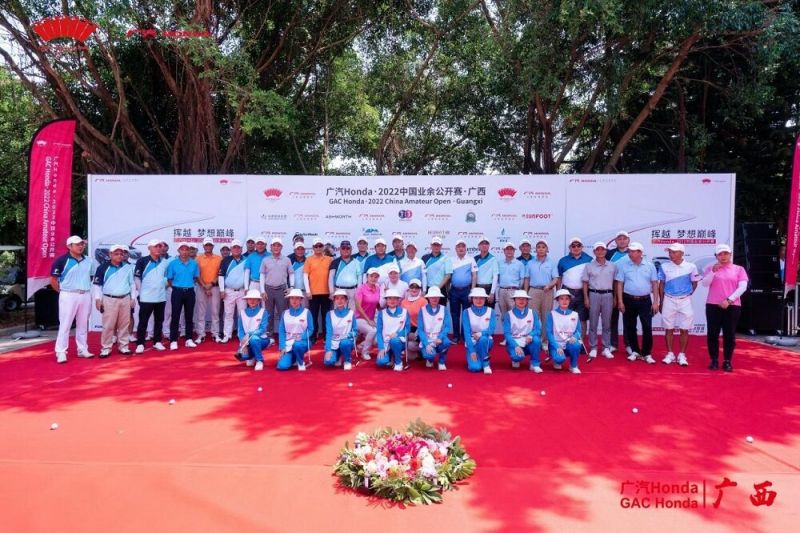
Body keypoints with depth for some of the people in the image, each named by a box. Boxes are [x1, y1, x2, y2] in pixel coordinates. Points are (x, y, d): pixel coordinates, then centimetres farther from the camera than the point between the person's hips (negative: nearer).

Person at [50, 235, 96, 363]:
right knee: (65, 325, -2)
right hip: (69, 296, -5)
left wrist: (87, 289, 11)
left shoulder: (88, 261, 9)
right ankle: (61, 352, 3)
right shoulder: (62, 260, -7)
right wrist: (62, 292, -3)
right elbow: (53, 280, -5)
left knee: (83, 325, 12)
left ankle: (83, 350, 21)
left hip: (85, 295, 5)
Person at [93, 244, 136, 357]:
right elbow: (98, 284, 1)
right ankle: (106, 348, 6)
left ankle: (123, 346, 16)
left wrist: (133, 298, 10)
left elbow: (132, 283, 13)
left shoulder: (128, 267, 8)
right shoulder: (103, 267, -1)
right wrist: (98, 299, -4)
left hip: (125, 299, 3)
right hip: (109, 300, -3)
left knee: (124, 324, 7)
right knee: (108, 325, -2)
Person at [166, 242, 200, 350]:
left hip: (190, 292, 2)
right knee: (175, 317, -1)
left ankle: (189, 339, 16)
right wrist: (177, 286, 1)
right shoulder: (173, 263, -4)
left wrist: (190, 284, 5)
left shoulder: (194, 263, 3)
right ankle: (173, 341, 4)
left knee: (189, 316, 9)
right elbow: (169, 280, 1)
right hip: (177, 292, -2)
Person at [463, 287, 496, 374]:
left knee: (482, 338, -36)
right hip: (472, 343, -1)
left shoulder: (490, 311, -1)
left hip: (486, 342, 1)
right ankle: (473, 358, 11)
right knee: (475, 367, -24)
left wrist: (481, 333, -32)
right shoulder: (467, 312, -6)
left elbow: (491, 330, -10)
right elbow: (467, 332, -13)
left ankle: (486, 364, -15)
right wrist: (472, 351, -22)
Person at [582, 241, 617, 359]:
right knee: (593, 323, 3)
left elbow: (615, 282, 9)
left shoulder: (612, 266, 5)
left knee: (607, 323, 5)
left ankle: (606, 348, 13)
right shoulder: (589, 266, 2)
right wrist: (586, 298, -2)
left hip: (608, 295, 1)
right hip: (594, 295, -1)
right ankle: (593, 348, 10)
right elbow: (585, 283, 4)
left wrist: (615, 298, 5)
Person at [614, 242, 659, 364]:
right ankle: (635, 351, 22)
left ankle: (647, 354, 7)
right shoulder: (623, 265, 0)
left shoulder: (650, 266, 2)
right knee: (630, 327, 8)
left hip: (645, 300, 0)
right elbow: (619, 284, 0)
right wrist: (620, 302, -5)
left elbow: (655, 284, 4)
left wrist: (655, 302, -1)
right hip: (629, 300, 1)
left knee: (647, 328, -3)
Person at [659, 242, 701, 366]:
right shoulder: (664, 266, -2)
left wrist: (688, 295, 4)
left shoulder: (690, 267, -5)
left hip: (684, 301, -1)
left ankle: (682, 355, 13)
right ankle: (670, 354, 15)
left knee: (684, 329, 3)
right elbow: (661, 285, 5)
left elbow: (694, 283, 9)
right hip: (669, 300, 1)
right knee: (669, 329, 5)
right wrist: (661, 302, 5)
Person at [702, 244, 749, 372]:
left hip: (732, 306, 0)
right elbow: (705, 283, -5)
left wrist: (729, 300, -11)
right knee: (713, 334, 1)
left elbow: (743, 287, -2)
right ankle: (714, 360, 10)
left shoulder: (739, 269, 6)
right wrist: (713, 271, -18)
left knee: (729, 335, 2)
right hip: (713, 305, 0)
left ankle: (727, 361, 11)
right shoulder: (710, 268, 7)